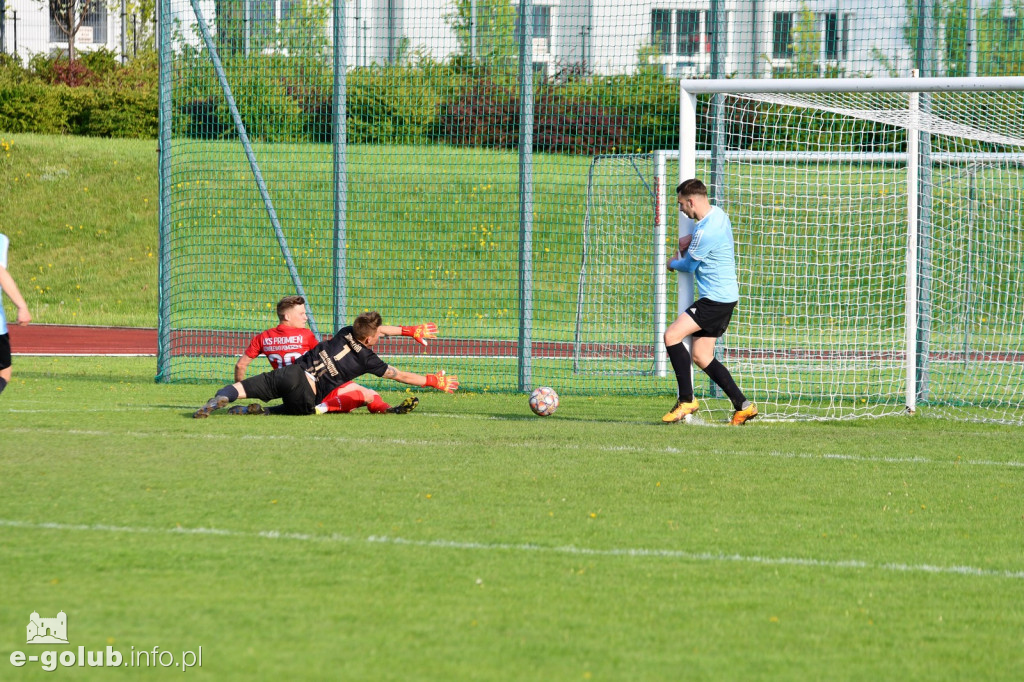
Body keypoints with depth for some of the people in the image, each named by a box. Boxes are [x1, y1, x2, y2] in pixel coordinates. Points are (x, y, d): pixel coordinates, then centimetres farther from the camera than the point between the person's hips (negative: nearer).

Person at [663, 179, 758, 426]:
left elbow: (688, 266, -8)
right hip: (724, 296, 10)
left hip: (716, 299, -10)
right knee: (702, 357, 10)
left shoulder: (706, 232, -22)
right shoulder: (718, 214, 9)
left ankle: (686, 400, -11)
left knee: (672, 336, -15)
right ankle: (743, 406, 12)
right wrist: (689, 241, 9)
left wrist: (672, 264, 15)